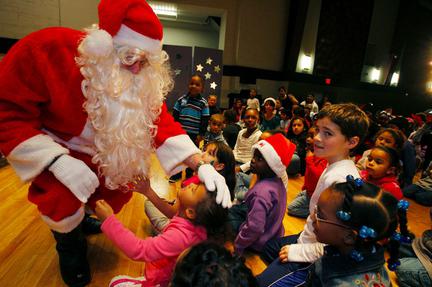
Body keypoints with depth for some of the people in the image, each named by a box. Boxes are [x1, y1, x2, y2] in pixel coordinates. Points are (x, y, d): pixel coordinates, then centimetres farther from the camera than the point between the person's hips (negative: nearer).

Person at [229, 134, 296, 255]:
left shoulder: (261, 192, -36)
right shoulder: (278, 181, -8)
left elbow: (254, 228, -33)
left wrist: (238, 245, -17)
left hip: (260, 242, -8)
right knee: (234, 208, 20)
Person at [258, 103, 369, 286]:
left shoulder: (339, 179, -32)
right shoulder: (333, 167, -3)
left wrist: (300, 251, -21)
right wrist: (304, 236, 9)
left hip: (315, 257, -9)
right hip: (309, 239, 9)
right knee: (267, 247, 28)